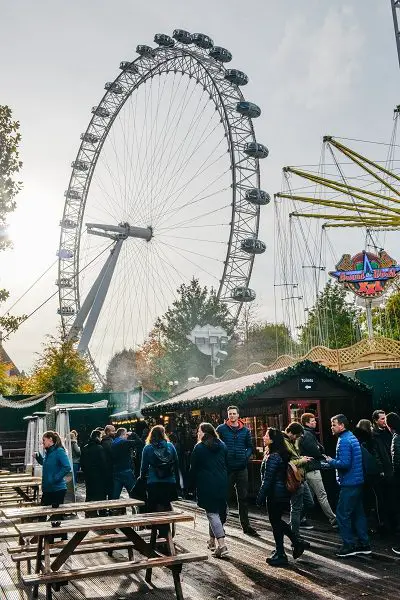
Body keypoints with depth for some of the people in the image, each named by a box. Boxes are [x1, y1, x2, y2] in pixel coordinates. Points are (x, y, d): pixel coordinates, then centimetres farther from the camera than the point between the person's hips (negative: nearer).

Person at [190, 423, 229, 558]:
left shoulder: (199, 448, -6)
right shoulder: (222, 445, 10)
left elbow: (193, 468, -3)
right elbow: (227, 464, 14)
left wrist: (194, 484, 8)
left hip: (206, 484, -6)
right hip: (222, 483, 6)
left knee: (212, 513, -5)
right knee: (218, 511, 17)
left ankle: (222, 545, -14)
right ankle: (212, 541, 28)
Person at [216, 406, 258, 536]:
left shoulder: (245, 430, 6)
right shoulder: (221, 429, -2)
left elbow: (250, 446, 12)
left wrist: (246, 456, -5)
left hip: (242, 468, 3)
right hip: (226, 468, -3)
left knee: (243, 497, 9)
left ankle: (245, 525, 18)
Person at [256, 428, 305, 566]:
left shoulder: (273, 457, -22)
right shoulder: (281, 454, 9)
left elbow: (268, 479, -21)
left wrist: (260, 497, -16)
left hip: (275, 495, -9)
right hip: (283, 493, 9)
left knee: (276, 522, 3)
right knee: (277, 521, 21)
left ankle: (280, 555, 13)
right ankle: (296, 543, 25)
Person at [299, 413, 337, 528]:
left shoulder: (309, 434, 17)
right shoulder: (307, 435, -15)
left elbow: (321, 448, 15)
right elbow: (316, 453, -16)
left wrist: (320, 449, -6)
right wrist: (324, 458, 1)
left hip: (308, 469, 10)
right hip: (312, 469, -10)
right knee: (322, 496, -7)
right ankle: (333, 520, -4)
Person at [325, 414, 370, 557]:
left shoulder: (344, 441, -18)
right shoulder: (352, 437, 13)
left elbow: (344, 463, -25)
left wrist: (331, 461, -10)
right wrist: (333, 461, 12)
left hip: (349, 483, -10)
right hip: (357, 481, 10)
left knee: (342, 514, -2)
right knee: (358, 513, 15)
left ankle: (349, 545, 3)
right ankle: (363, 544, 21)